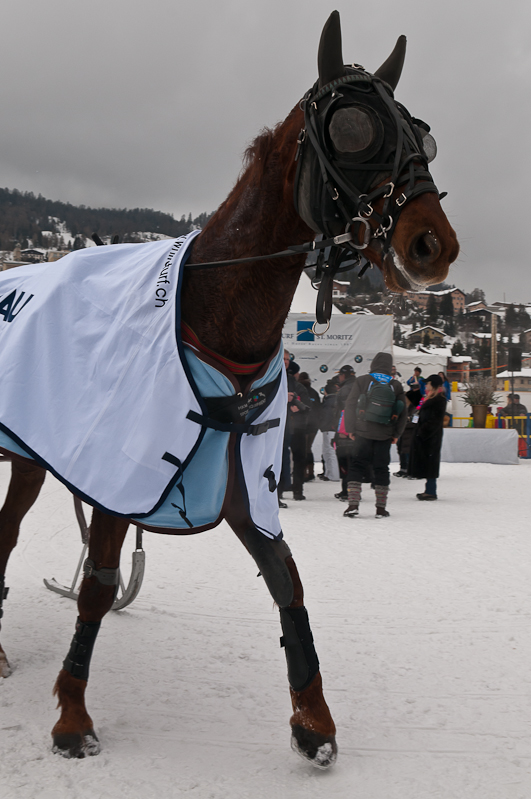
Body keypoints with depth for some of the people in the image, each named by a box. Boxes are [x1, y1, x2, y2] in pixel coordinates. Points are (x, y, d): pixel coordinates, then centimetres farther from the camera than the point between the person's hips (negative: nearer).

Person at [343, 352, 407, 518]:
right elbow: (402, 412, 6)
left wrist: (350, 429, 3)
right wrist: (397, 434, 13)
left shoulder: (362, 381, -3)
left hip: (363, 432, -2)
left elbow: (350, 405, -3)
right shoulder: (396, 386, 2)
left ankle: (353, 504, -4)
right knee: (381, 468, 10)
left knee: (356, 467, 6)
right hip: (385, 435, 2)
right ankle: (381, 508, 10)